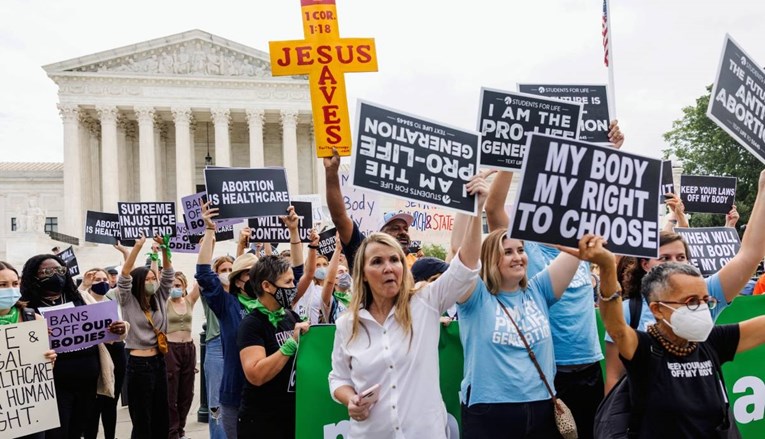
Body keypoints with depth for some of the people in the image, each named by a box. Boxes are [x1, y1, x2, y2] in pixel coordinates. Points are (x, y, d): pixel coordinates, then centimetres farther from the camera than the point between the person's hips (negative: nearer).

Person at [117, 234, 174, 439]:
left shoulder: (159, 300, 9)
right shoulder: (129, 302, -4)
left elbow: (168, 274, 5)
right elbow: (125, 275, -16)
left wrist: (164, 248, -9)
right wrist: (138, 246, -22)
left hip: (159, 362, 6)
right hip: (139, 364, -5)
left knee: (162, 419, 12)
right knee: (142, 422, 2)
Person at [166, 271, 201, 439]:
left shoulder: (190, 300, 3)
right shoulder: (164, 303, -4)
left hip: (189, 348, 3)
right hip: (171, 349, -3)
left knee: (186, 392, 11)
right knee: (171, 392, 1)